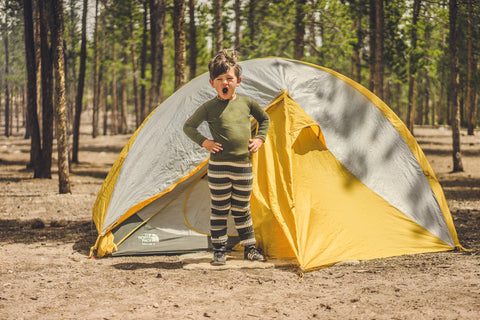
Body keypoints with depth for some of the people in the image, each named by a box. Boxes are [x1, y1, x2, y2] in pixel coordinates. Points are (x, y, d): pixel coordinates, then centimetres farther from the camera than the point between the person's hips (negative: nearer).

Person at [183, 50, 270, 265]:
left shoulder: (247, 103, 6)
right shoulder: (209, 108, -2)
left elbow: (264, 119, 23)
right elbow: (188, 126, 7)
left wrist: (260, 139, 10)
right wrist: (203, 142, -5)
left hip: (244, 166, 2)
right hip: (219, 166, -2)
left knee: (241, 209, 12)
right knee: (219, 209, 3)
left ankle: (249, 248, 25)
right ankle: (219, 250, 13)